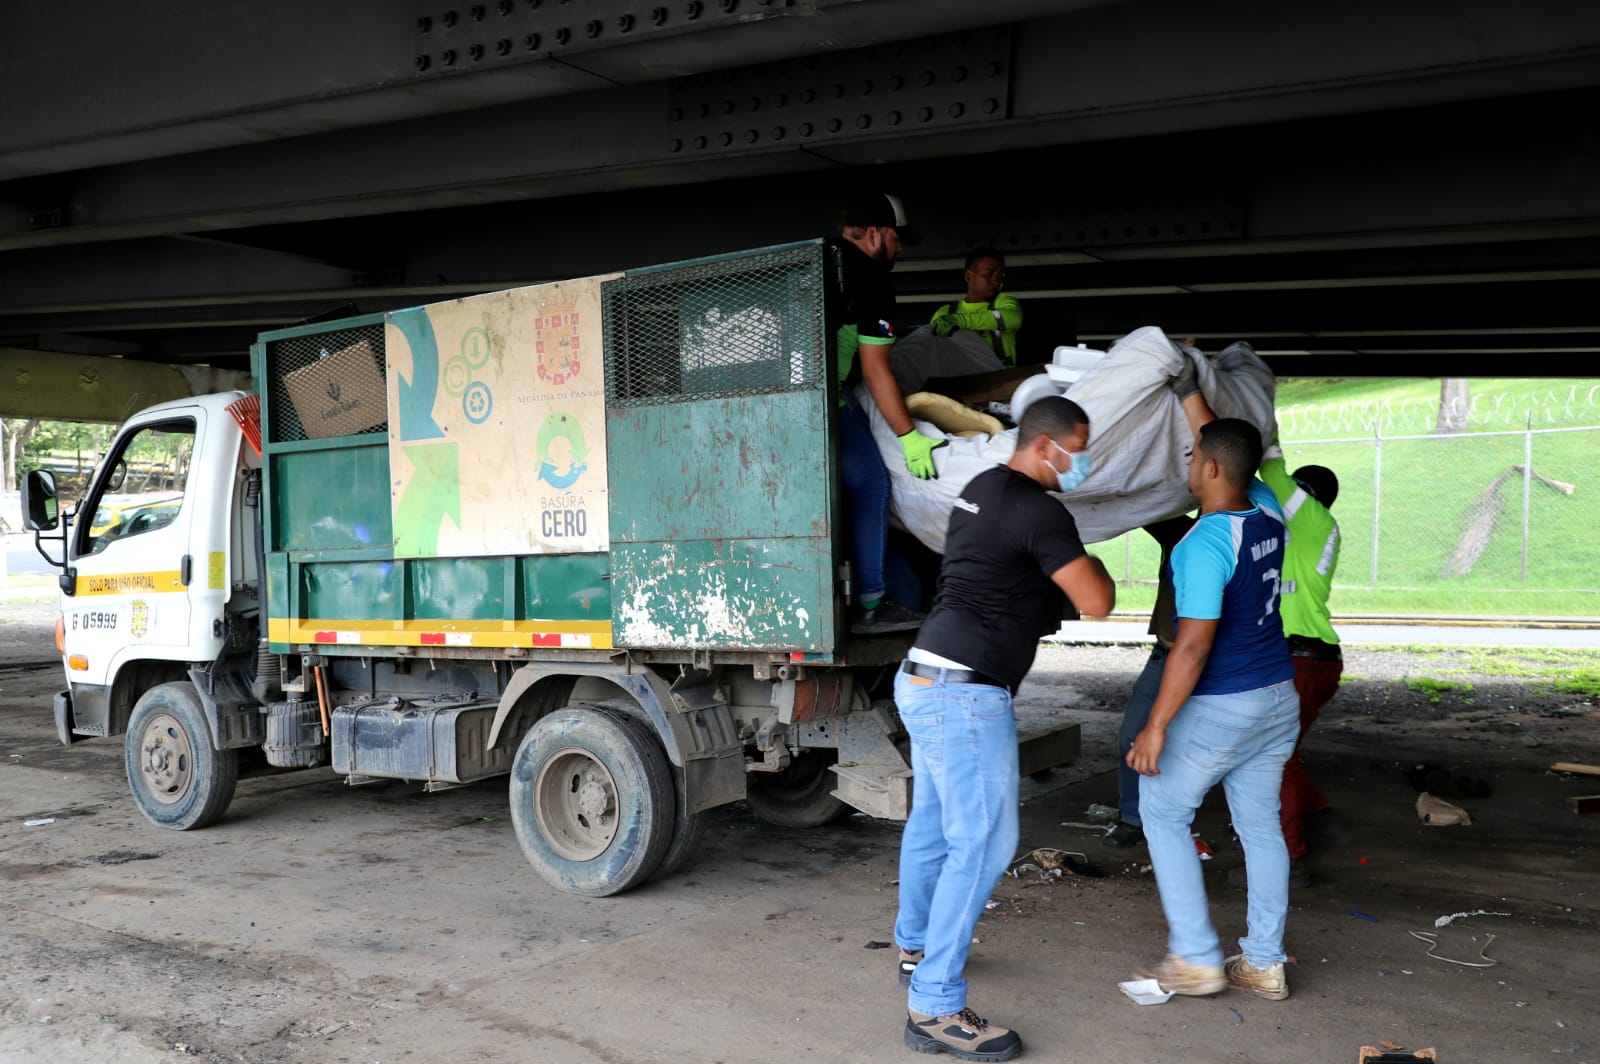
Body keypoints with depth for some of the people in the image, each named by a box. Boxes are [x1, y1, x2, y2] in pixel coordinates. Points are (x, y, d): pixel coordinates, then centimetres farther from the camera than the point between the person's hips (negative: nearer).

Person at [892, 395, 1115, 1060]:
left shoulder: (980, 489, 15)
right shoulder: (1039, 511, -14)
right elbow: (1097, 604, -13)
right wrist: (1091, 562, 6)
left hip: (925, 679, 10)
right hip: (965, 694, -10)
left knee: (932, 821, 22)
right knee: (982, 842, -7)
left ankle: (917, 948, 39)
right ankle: (934, 1008, -3)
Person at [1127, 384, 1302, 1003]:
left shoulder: (1207, 543, -23)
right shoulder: (1268, 513, 0)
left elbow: (1194, 645, -25)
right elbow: (1231, 455, 19)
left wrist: (1156, 727, -20)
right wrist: (1186, 390, 25)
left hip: (1219, 708, -7)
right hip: (1278, 697, 8)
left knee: (1163, 812, 9)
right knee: (1260, 825, 14)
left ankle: (1197, 958, 11)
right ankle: (1264, 963, 22)